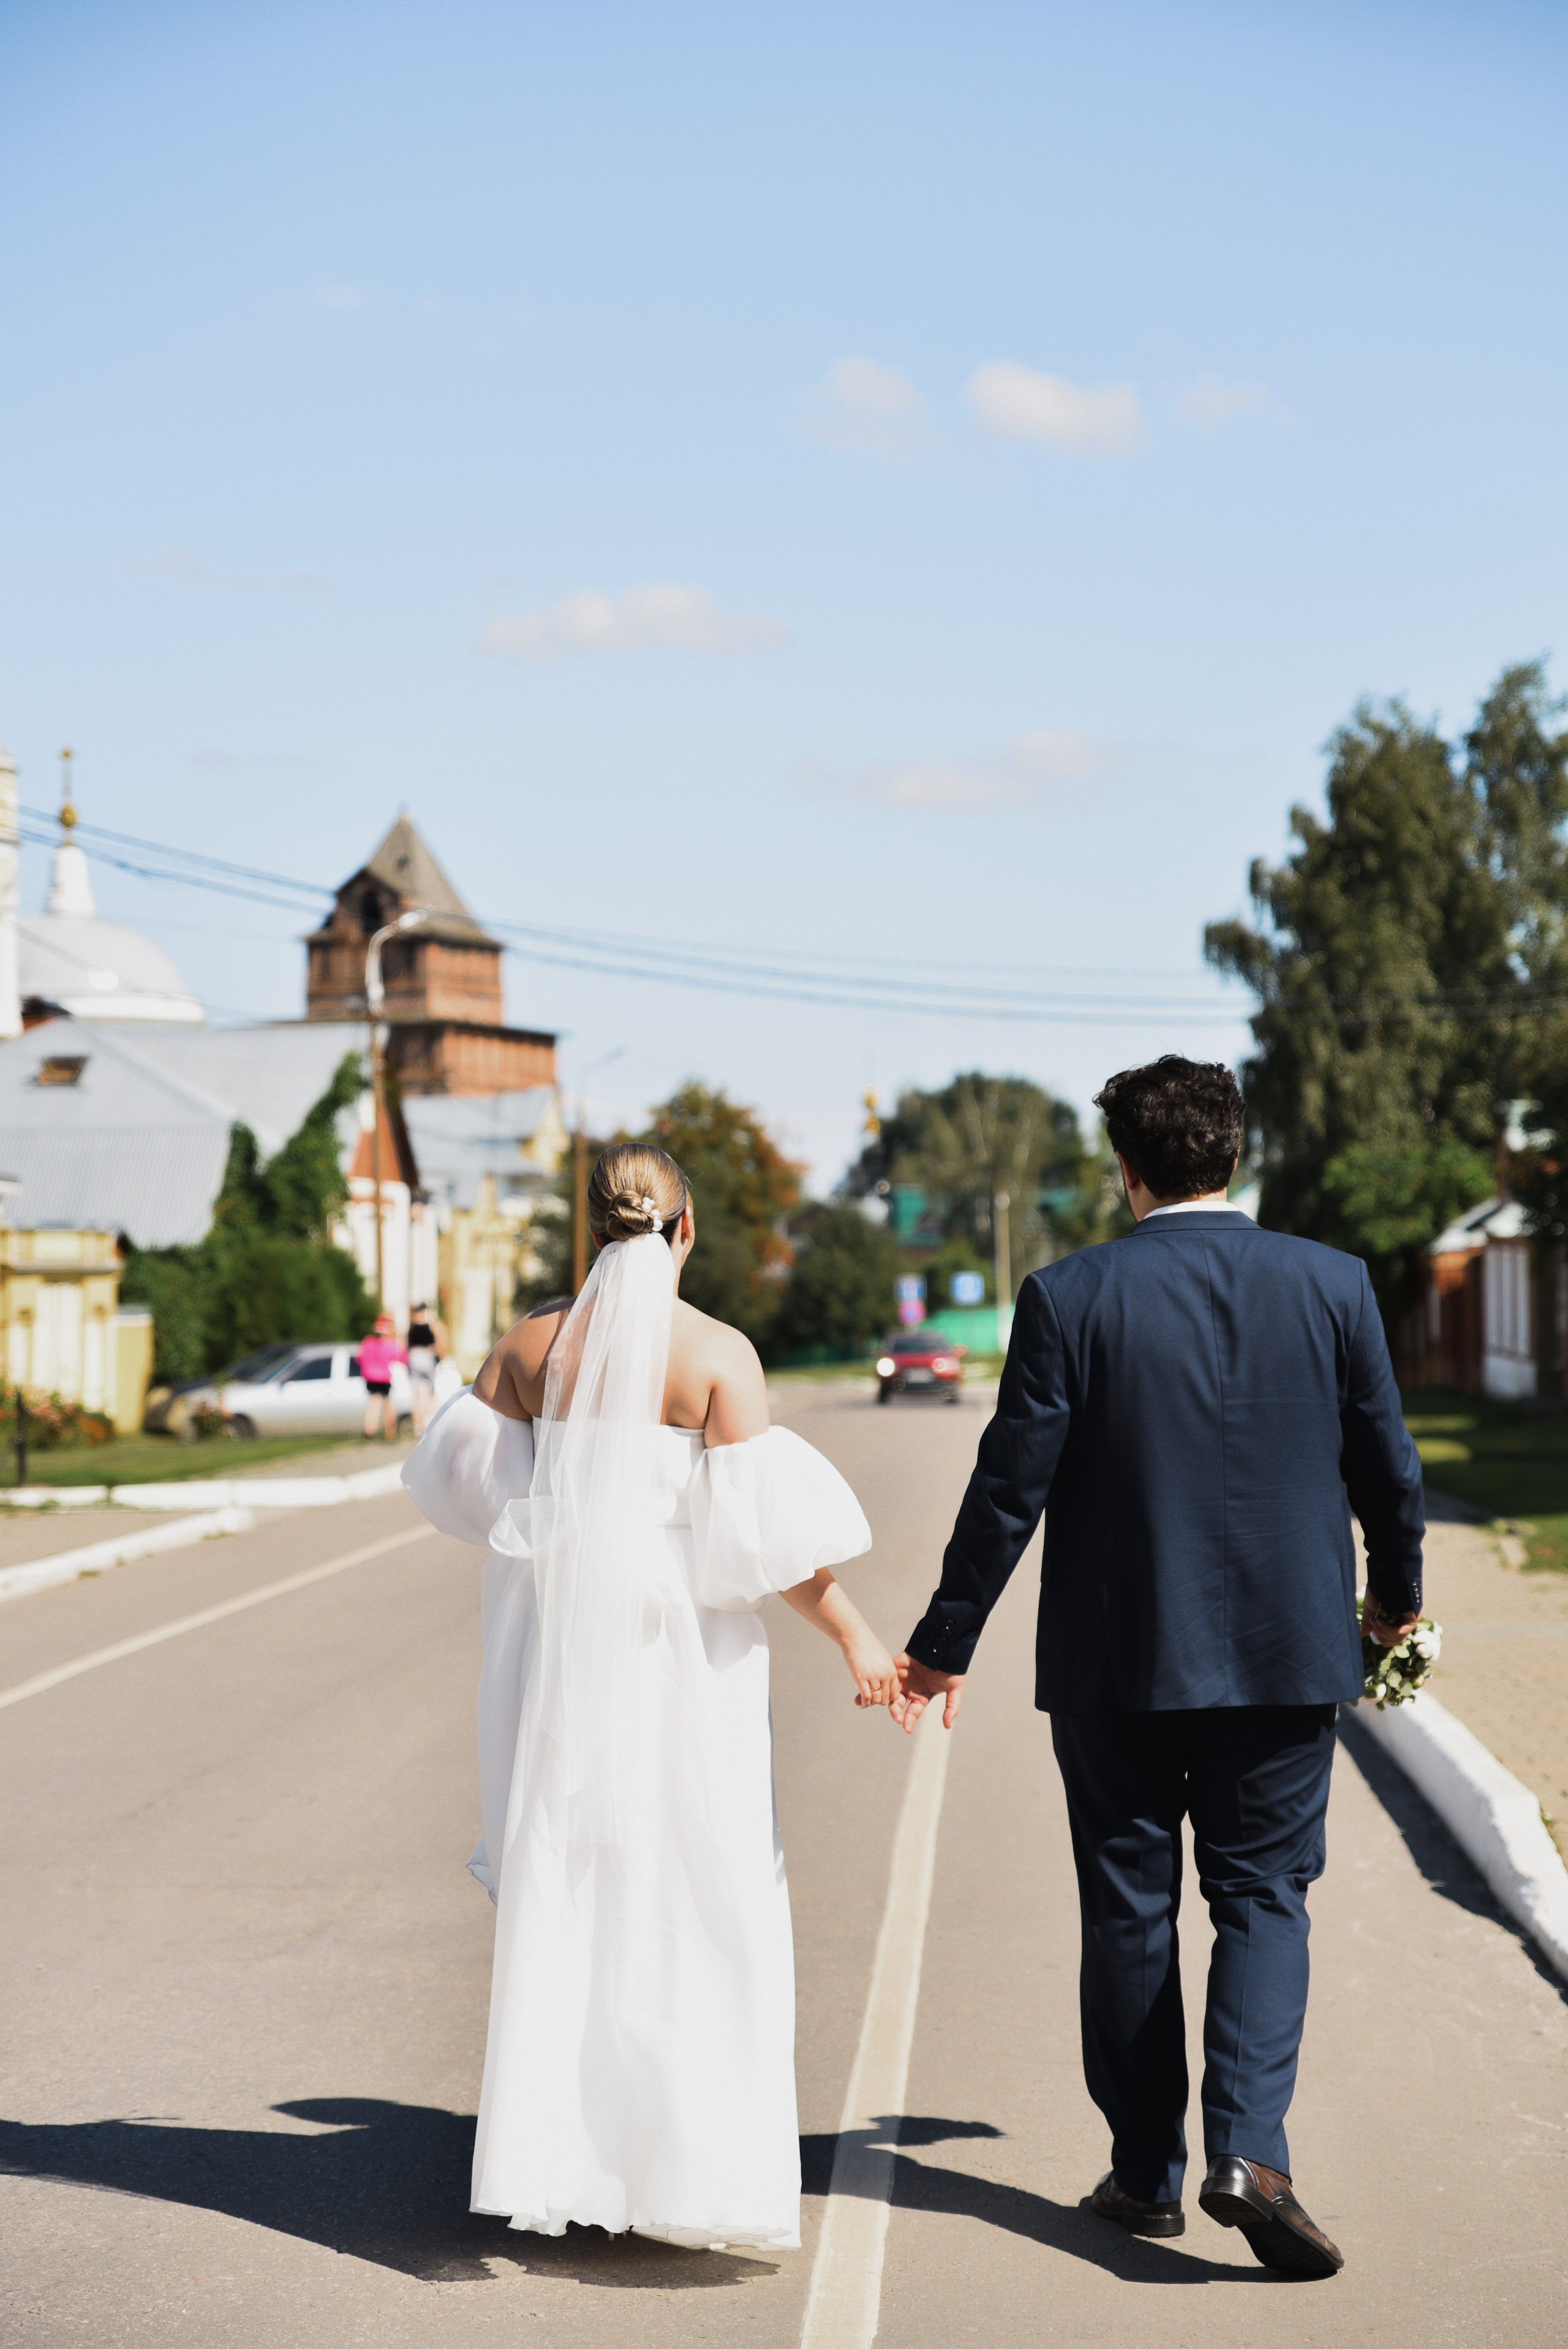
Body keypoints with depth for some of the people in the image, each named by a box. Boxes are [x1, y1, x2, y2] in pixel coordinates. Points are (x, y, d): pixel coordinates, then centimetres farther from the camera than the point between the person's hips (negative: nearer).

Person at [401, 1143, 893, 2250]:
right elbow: (761, 1523, -14)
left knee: (560, 1880, 13)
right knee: (693, 1897, 4)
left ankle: (551, 2148, 13)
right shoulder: (717, 1352, -9)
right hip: (674, 1647, -3)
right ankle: (689, 2161, 3)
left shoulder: (536, 1338, 2)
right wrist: (853, 1631, -8)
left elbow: (463, 1474, 7)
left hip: (556, 1636, 4)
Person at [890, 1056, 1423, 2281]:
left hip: (1115, 1660, -1)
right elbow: (1389, 1467, 3)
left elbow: (1011, 1486, -8)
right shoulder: (1333, 1284, -4)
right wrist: (1396, 1592, 22)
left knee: (1130, 1910, 11)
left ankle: (1148, 2172, 19)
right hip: (1286, 1651, 1)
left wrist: (944, 1644, 2)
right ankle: (1250, 2147, -9)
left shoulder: (1069, 1298, -10)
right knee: (1263, 1895, 9)